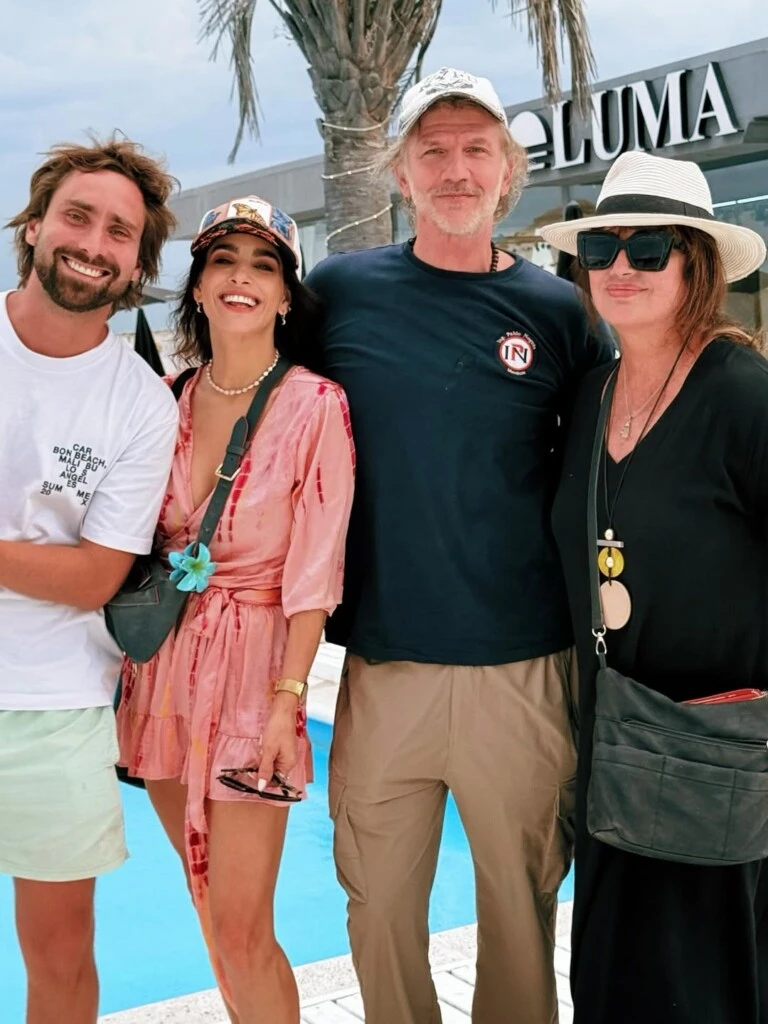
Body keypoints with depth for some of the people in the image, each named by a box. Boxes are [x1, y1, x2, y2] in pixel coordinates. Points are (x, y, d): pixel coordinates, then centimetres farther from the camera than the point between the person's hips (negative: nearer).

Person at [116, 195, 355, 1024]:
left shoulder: (315, 405, -8)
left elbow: (314, 572, -10)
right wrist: (130, 658, 5)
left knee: (240, 932, -4)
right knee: (211, 907, 15)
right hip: (162, 659, 5)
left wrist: (287, 696, -14)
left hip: (253, 662, -5)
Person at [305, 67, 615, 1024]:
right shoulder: (340, 290, 2)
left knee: (522, 898, 12)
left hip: (524, 667, 0)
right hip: (382, 659, 1)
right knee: (378, 901, 10)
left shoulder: (556, 310, 2)